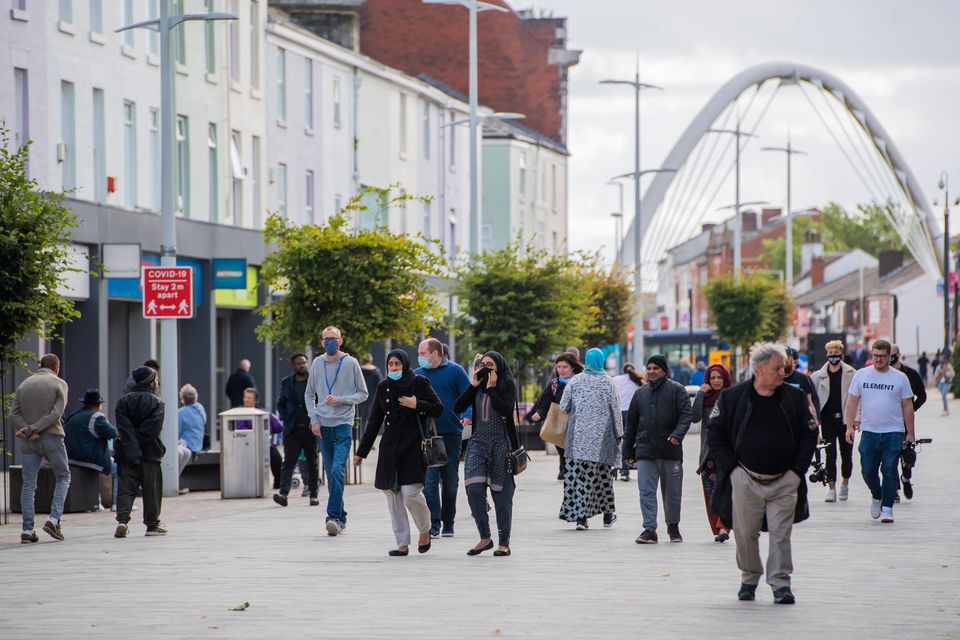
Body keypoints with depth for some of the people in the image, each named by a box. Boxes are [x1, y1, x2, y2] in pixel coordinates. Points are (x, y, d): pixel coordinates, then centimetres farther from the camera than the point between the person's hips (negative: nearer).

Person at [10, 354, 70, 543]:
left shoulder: (24, 385, 12)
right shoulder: (59, 384, 1)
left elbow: (14, 414, 0)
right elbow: (56, 413, -12)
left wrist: (25, 430, -13)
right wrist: (32, 429, -12)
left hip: (30, 441, 3)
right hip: (52, 436, -3)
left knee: (29, 484, 5)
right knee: (63, 477, 12)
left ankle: (27, 529, -2)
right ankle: (54, 520, -4)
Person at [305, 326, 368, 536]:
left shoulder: (351, 363, -1)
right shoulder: (317, 363, 8)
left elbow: (363, 393, 3)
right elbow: (310, 395, 14)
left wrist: (341, 400, -12)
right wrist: (314, 419, 2)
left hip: (344, 424, -4)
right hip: (323, 425, 4)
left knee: (337, 470, -18)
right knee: (330, 474, 7)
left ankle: (334, 516, -20)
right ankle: (340, 517, 16)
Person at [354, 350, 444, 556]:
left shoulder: (419, 383, -1)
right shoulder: (383, 388, 11)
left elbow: (438, 409, 0)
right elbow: (374, 421, 15)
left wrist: (417, 405, -15)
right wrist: (361, 451, 14)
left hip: (413, 446, -4)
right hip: (389, 448, 4)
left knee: (410, 494, -14)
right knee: (393, 496, 0)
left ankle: (425, 530, 13)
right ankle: (402, 544, 5)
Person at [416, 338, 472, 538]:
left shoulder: (455, 371, 2)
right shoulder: (417, 375, 10)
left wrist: (468, 416, -18)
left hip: (452, 434, -1)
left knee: (450, 481, 8)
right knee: (430, 481, -10)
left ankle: (448, 524, 19)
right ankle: (434, 525, -12)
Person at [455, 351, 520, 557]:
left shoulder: (507, 385, -1)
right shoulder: (478, 386, 11)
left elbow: (506, 409, -17)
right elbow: (458, 408, 3)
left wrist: (491, 389, -14)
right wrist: (472, 386, -4)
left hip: (500, 444, -4)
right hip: (478, 442, 4)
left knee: (501, 494, 0)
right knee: (474, 489, -10)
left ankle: (504, 543, 8)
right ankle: (485, 538, 3)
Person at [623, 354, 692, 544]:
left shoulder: (676, 390, 2)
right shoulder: (641, 393, 15)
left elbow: (685, 415, -7)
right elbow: (631, 423, 18)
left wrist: (677, 434, -24)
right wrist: (628, 449, 14)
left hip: (670, 451, -3)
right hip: (645, 451, 3)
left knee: (672, 492, 8)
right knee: (646, 491, -8)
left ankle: (673, 526, 26)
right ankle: (650, 530, -8)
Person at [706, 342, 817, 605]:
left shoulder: (795, 398, 2)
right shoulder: (732, 397, -2)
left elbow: (810, 435, 7)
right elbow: (714, 433, 3)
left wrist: (797, 470, -1)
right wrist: (731, 468, -4)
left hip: (784, 482, 1)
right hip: (745, 480, 0)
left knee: (781, 534, -4)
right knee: (745, 534, 5)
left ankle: (780, 583, 1)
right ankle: (749, 579, 23)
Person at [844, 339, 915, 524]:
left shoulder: (900, 378, 4)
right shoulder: (861, 375, 6)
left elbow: (907, 407, 7)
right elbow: (852, 402, 9)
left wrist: (910, 433, 4)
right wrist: (850, 427, 0)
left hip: (893, 433, -1)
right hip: (868, 432, 1)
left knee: (890, 471, -6)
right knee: (868, 470, 2)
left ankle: (887, 508, 0)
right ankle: (877, 496, 28)